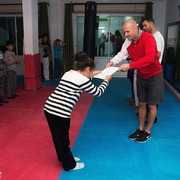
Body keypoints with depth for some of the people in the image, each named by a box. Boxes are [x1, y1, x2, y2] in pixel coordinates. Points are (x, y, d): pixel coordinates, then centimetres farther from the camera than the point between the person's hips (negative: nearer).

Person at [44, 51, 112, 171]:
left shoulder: (68, 73, 16)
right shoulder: (83, 80, -6)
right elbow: (98, 92, 7)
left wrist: (90, 76, 40)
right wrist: (106, 80, 22)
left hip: (49, 108, 8)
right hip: (60, 112, -8)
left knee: (58, 136, 23)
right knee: (63, 138, 10)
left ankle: (64, 158, 44)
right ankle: (69, 165, 31)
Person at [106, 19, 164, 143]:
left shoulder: (148, 38, -26)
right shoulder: (128, 42, -5)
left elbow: (149, 58, -38)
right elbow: (122, 54, -11)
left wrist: (130, 65, -45)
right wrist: (113, 61, -32)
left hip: (154, 76, -6)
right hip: (141, 76, 6)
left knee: (152, 105, 5)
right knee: (142, 104, 14)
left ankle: (148, 132, 20)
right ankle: (141, 129, 28)